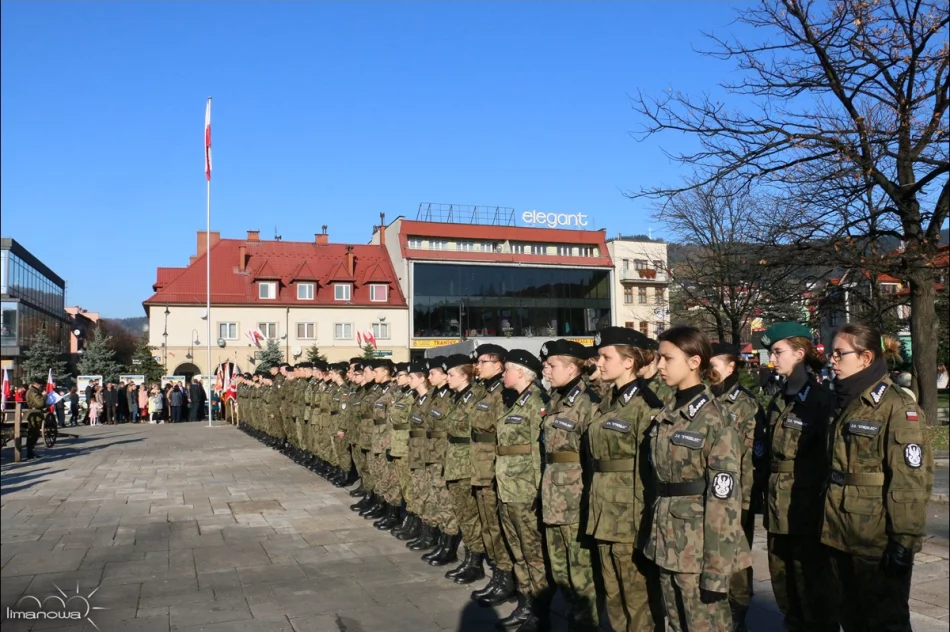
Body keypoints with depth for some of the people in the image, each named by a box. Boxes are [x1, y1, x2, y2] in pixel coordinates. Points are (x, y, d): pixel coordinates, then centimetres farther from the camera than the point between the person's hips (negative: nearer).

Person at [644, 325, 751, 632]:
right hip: (668, 542, 7)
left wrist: (716, 569, -19)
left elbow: (723, 499, -17)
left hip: (698, 546, -7)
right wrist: (656, 534, 12)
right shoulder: (665, 415, 8)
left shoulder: (714, 420, -15)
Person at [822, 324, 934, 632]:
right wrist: (827, 525, 16)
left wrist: (904, 541, -19)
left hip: (877, 542, -7)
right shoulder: (843, 402, 11)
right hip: (840, 536, 7)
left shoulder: (897, 406, -13)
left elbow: (911, 479, -18)